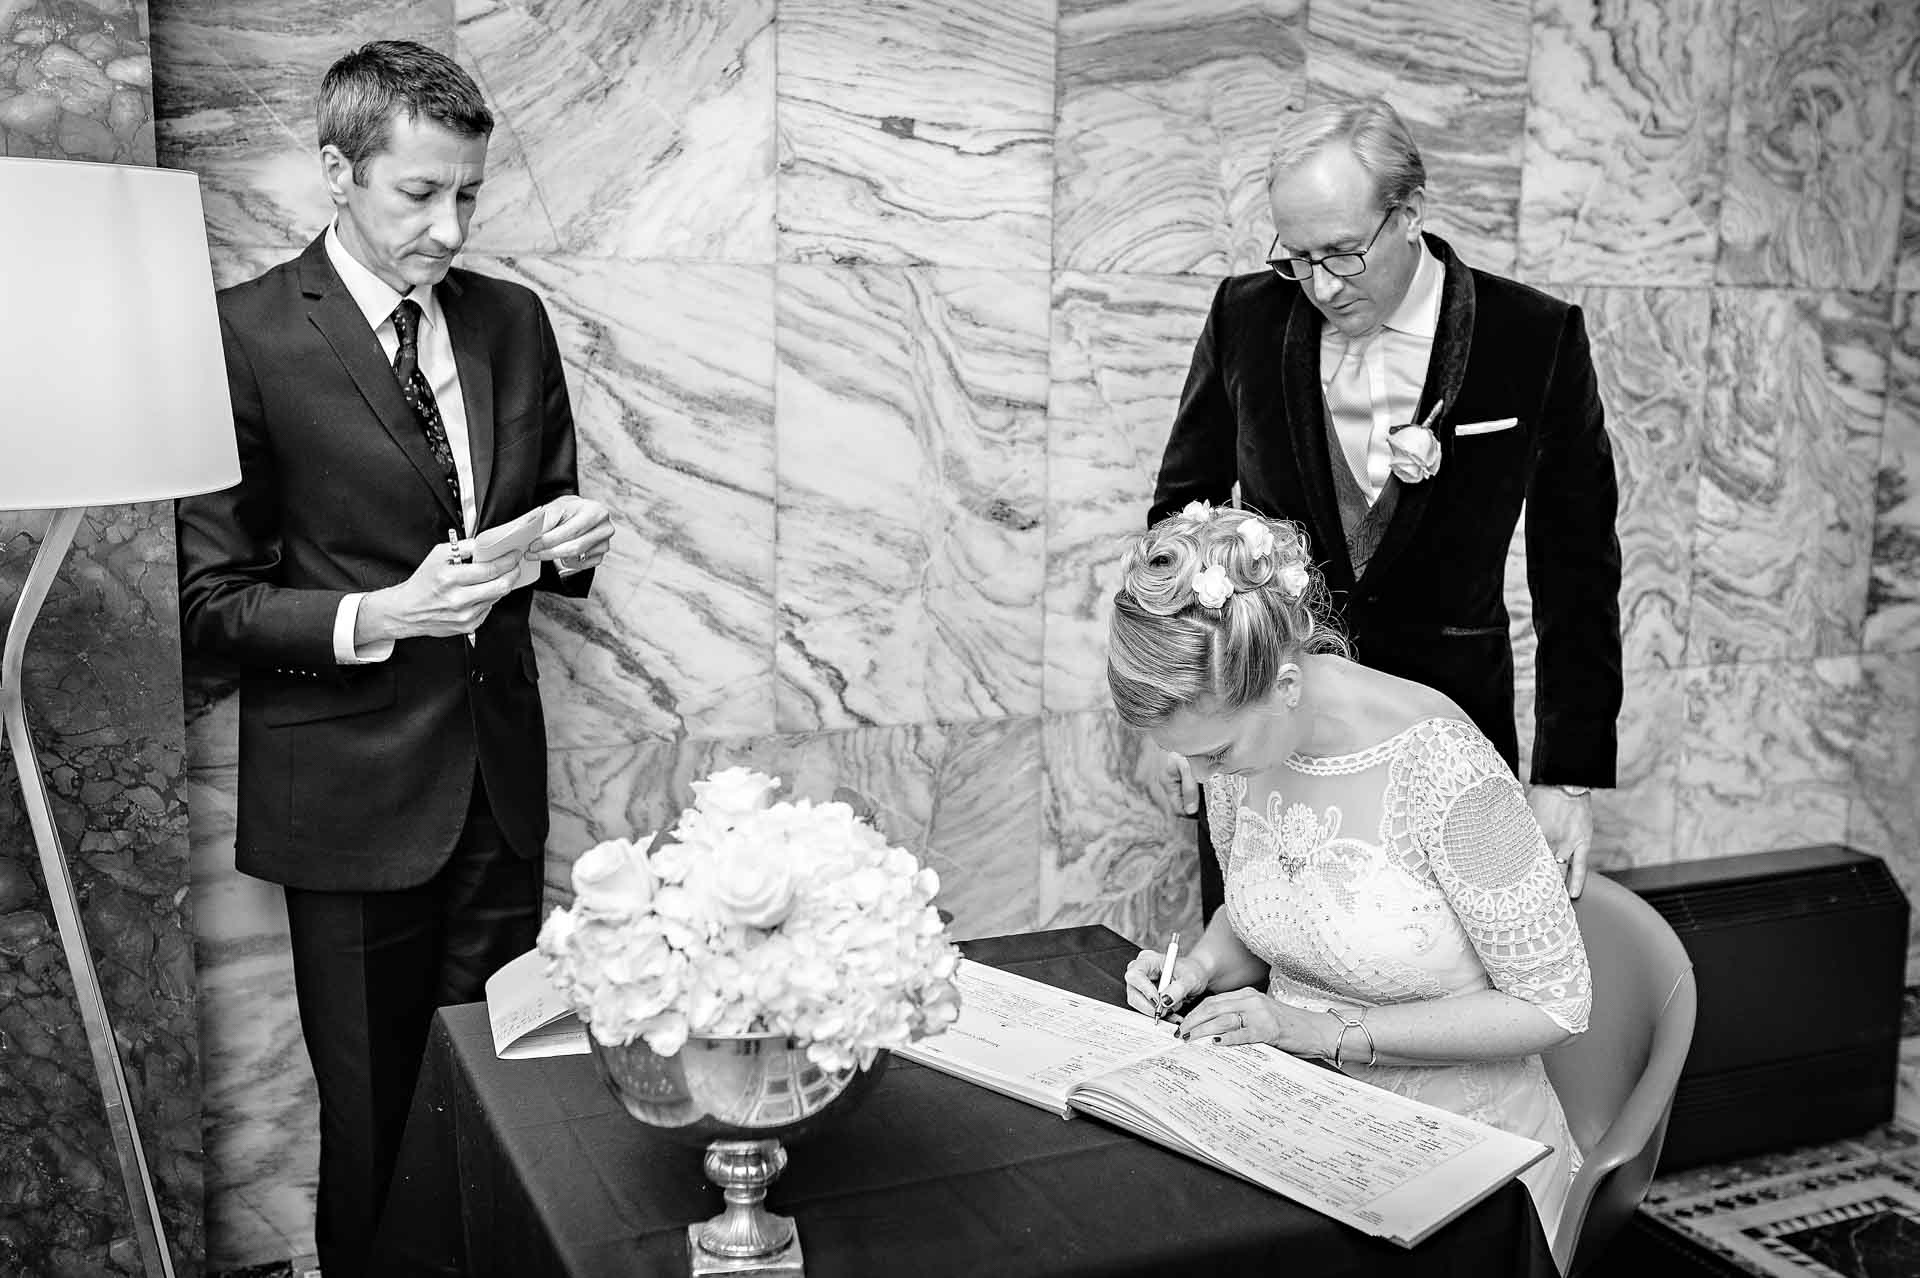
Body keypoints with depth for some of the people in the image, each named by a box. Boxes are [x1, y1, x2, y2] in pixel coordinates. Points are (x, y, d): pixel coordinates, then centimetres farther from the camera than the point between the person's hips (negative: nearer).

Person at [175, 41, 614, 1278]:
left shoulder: (512, 320, 7)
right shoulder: (246, 335, -9)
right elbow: (210, 598, -8)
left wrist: (571, 541, -6)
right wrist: (378, 617, -22)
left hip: (498, 772, 4)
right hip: (354, 790, -4)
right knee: (376, 1118, 8)